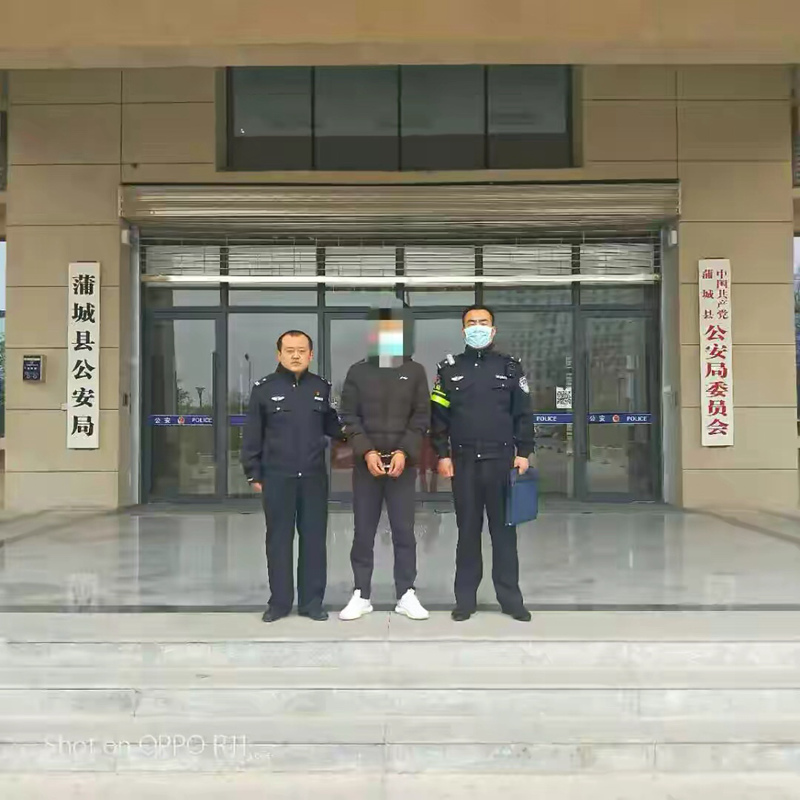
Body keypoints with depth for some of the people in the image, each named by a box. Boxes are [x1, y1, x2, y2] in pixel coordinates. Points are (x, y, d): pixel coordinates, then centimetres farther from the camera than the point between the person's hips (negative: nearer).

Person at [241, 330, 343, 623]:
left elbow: (332, 427, 13)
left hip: (314, 476, 2)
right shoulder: (264, 388, 0)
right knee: (279, 539, 6)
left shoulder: (322, 387, 6)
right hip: (276, 477, -1)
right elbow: (252, 435, 3)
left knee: (314, 539, 7)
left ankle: (312, 601, 18)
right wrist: (253, 473, 1)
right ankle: (279, 601, 17)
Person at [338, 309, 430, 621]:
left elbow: (422, 417, 1)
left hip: (403, 463, 0)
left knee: (404, 531, 3)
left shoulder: (415, 371, 5)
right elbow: (349, 417, 1)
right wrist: (367, 452, -12)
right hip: (366, 463, 0)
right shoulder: (358, 371, 5)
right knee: (363, 532, 5)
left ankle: (406, 594, 13)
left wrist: (404, 452, -11)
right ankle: (361, 594, 15)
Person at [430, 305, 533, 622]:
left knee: (504, 529, 5)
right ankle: (465, 599, 14)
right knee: (467, 530, 6)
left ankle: (510, 598, 14)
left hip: (501, 459, 0)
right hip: (463, 461, 1)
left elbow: (523, 413, 6)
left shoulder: (510, 367, 7)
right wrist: (442, 455, -1)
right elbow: (438, 416, 6)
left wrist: (523, 452, -1)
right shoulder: (449, 369, 8)